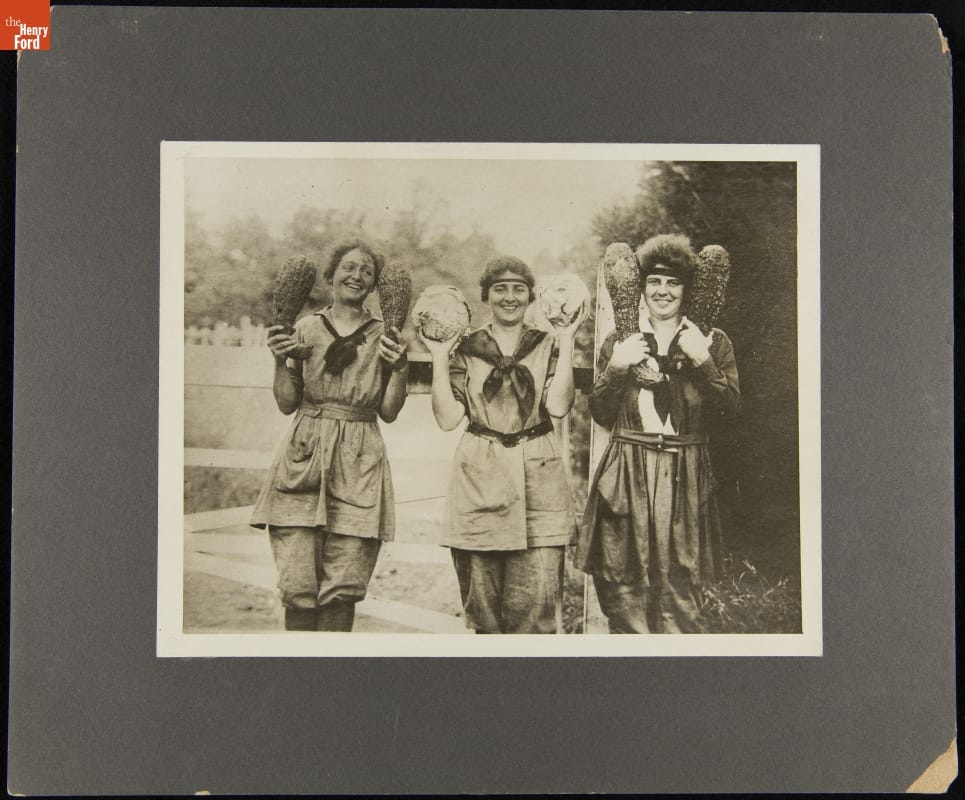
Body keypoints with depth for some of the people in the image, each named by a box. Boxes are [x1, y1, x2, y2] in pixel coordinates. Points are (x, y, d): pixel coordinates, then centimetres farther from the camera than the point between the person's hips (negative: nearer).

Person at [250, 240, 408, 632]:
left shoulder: (383, 336, 9)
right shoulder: (305, 328, 9)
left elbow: (389, 411, 7)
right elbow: (287, 404, 9)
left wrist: (399, 369, -7)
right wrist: (281, 360, -5)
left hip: (358, 466, 0)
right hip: (304, 459, 0)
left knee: (342, 588, -2)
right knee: (297, 586, -5)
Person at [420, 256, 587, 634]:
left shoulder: (548, 345, 8)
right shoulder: (466, 349, 9)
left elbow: (558, 405, -8)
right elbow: (447, 417, 0)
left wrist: (566, 340, -6)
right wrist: (439, 358, -2)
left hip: (538, 479, 0)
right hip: (478, 479, 1)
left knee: (534, 604, -6)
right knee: (482, 606, 4)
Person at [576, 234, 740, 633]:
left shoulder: (712, 342, 10)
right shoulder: (619, 342, 13)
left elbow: (730, 406, -1)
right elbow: (600, 414, 7)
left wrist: (702, 361, -12)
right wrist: (616, 368, -7)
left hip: (685, 477, -1)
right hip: (625, 476, 1)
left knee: (677, 591, -3)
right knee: (622, 588, 0)